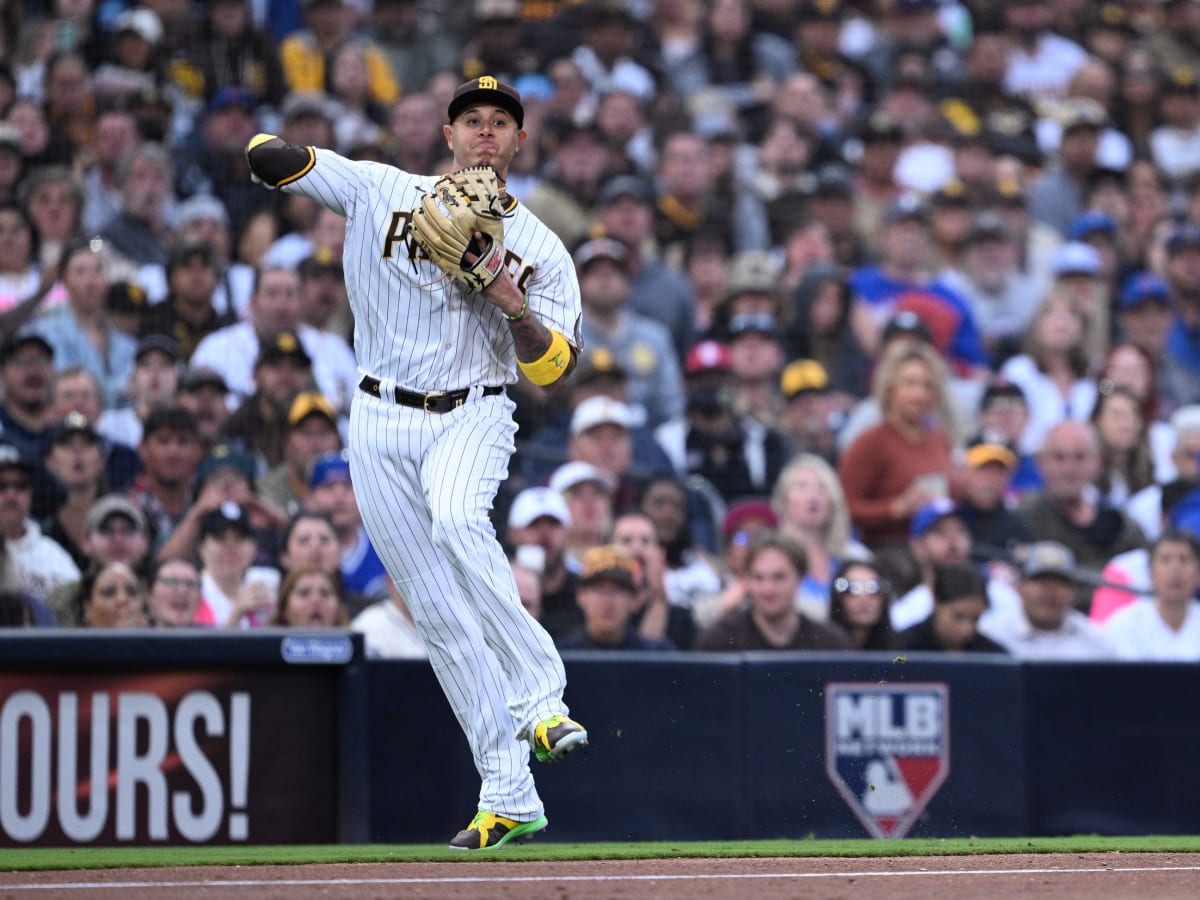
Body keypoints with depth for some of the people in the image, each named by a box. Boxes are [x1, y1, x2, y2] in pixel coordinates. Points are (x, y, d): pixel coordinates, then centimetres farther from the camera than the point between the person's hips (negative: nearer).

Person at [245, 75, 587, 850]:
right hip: (382, 423, 2)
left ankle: (539, 696, -37)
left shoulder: (540, 248, 6)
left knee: (457, 519, -36)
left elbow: (554, 370, 0)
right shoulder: (384, 192, 5)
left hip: (473, 417, -2)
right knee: (438, 611, -1)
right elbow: (267, 157, 2)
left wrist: (513, 303, -17)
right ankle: (508, 796, 3)